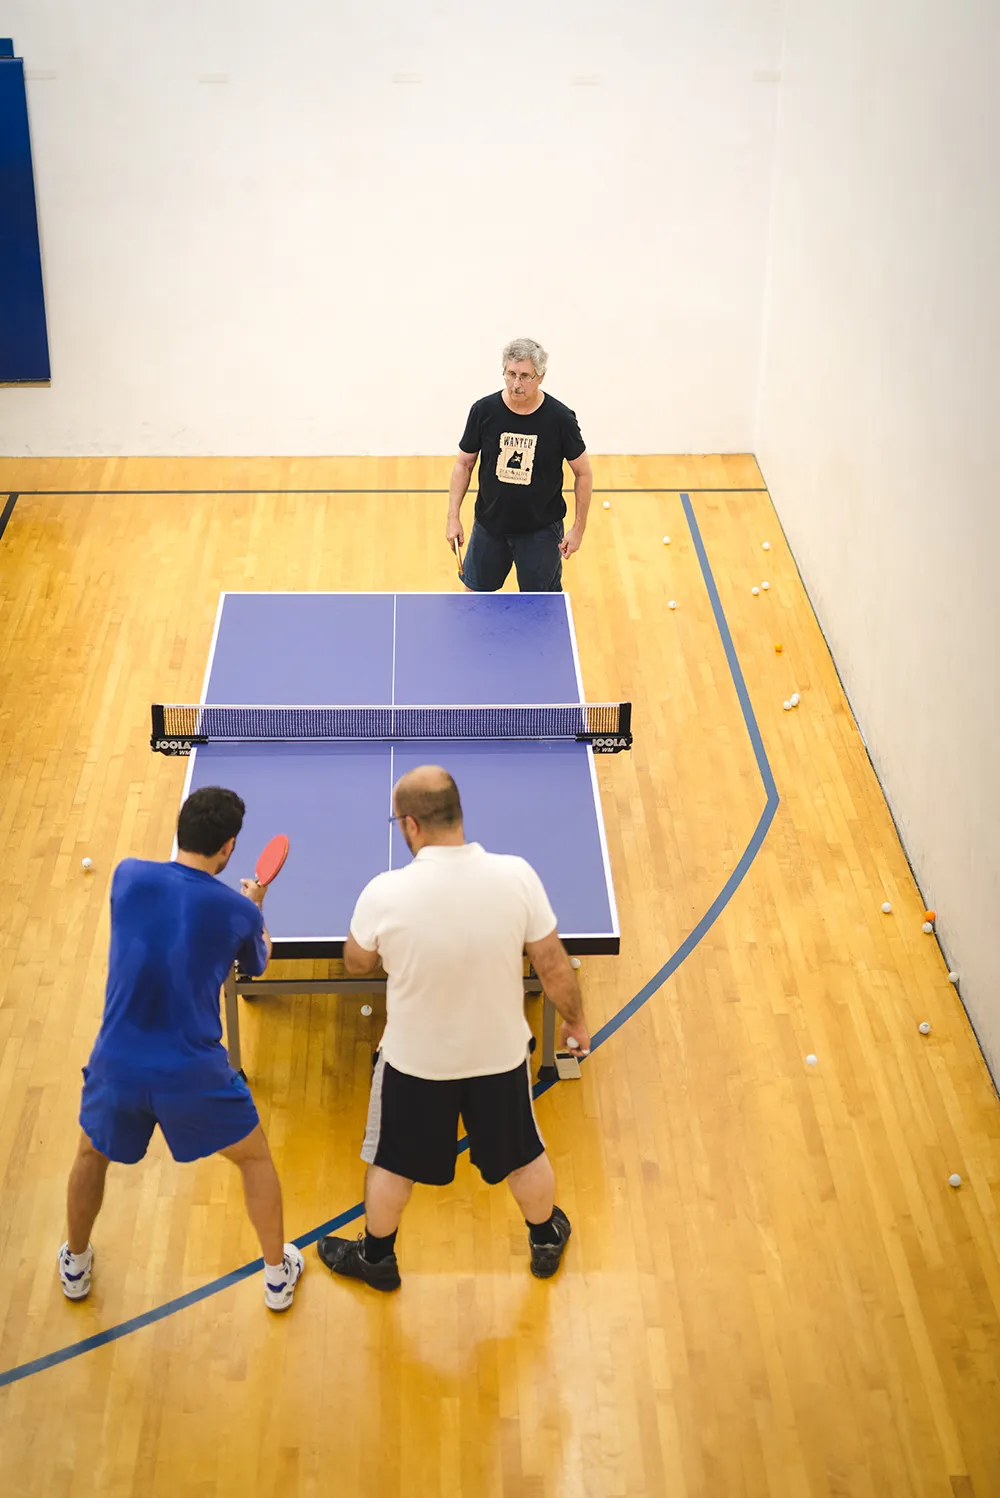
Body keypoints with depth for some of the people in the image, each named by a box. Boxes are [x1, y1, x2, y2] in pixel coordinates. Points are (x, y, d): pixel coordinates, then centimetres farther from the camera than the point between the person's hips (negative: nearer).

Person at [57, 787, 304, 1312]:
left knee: (92, 1155, 33)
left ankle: (75, 1266, 50)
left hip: (117, 1066, 2)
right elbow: (257, 966, 13)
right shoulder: (238, 911, -10)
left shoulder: (128, 876, -8)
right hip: (193, 1075, -2)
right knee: (255, 1157, 25)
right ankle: (278, 1274, 37)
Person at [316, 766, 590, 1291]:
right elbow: (552, 963, -11)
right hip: (500, 1052, 2)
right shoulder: (516, 876, -23)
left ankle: (376, 1257, 46)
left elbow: (356, 962, -6)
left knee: (391, 1163, 25)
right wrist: (574, 1018, 7)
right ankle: (547, 1242, 51)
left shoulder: (385, 893, -27)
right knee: (524, 1156, 27)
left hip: (415, 1060, -1)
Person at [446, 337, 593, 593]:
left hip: (540, 531, -2)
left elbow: (583, 473, -6)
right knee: (476, 591, 17)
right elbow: (464, 464, 0)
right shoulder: (484, 411, -12)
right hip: (489, 524, 2)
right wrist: (453, 517, -6)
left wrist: (578, 528, -6)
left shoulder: (560, 418, -17)